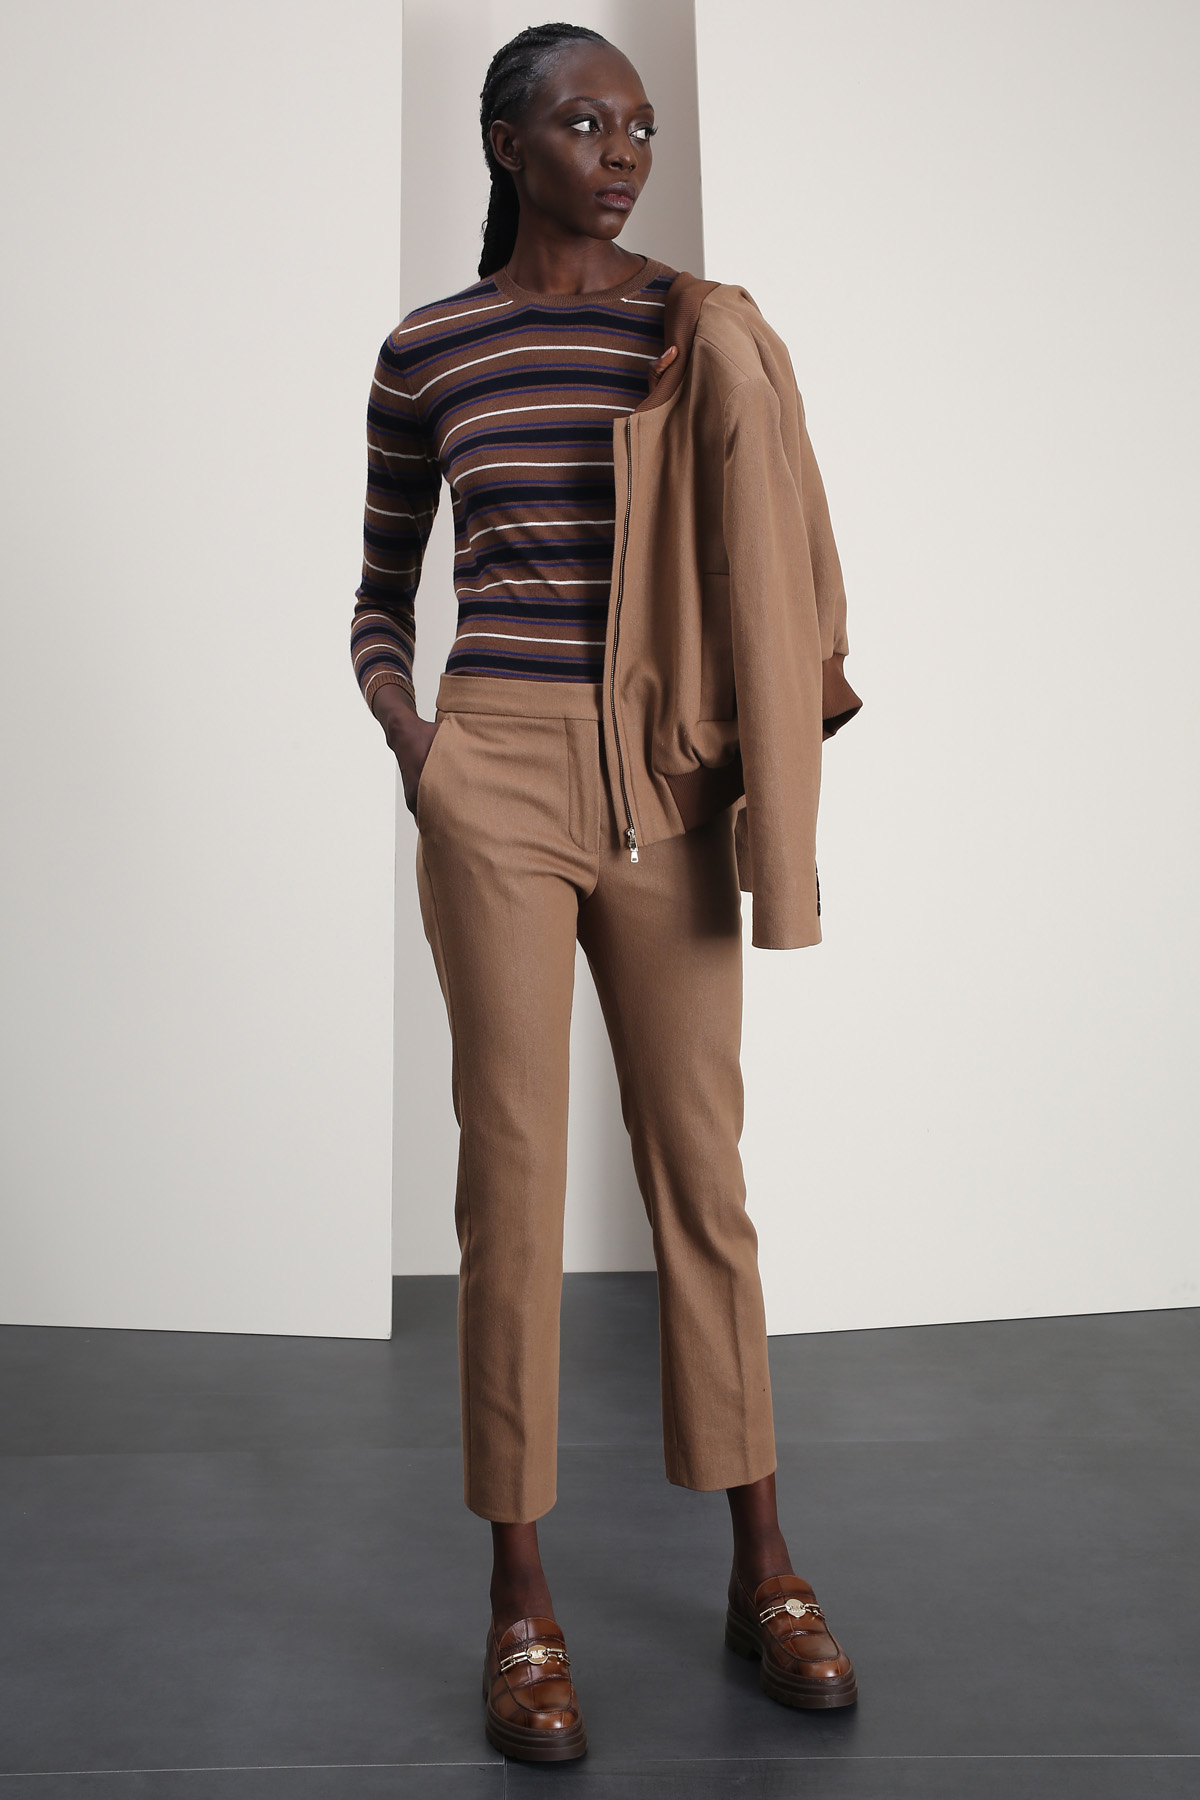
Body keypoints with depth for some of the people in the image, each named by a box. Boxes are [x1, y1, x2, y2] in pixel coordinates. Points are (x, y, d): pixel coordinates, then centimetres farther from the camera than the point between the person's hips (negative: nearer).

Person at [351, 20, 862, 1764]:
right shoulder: (425, 352, 9)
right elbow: (380, 593, 15)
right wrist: (401, 724, -4)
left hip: (672, 779, 1)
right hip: (498, 770, -1)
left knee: (701, 1164, 6)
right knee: (513, 1172, 0)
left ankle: (762, 1570, 22)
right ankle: (522, 1602, 15)